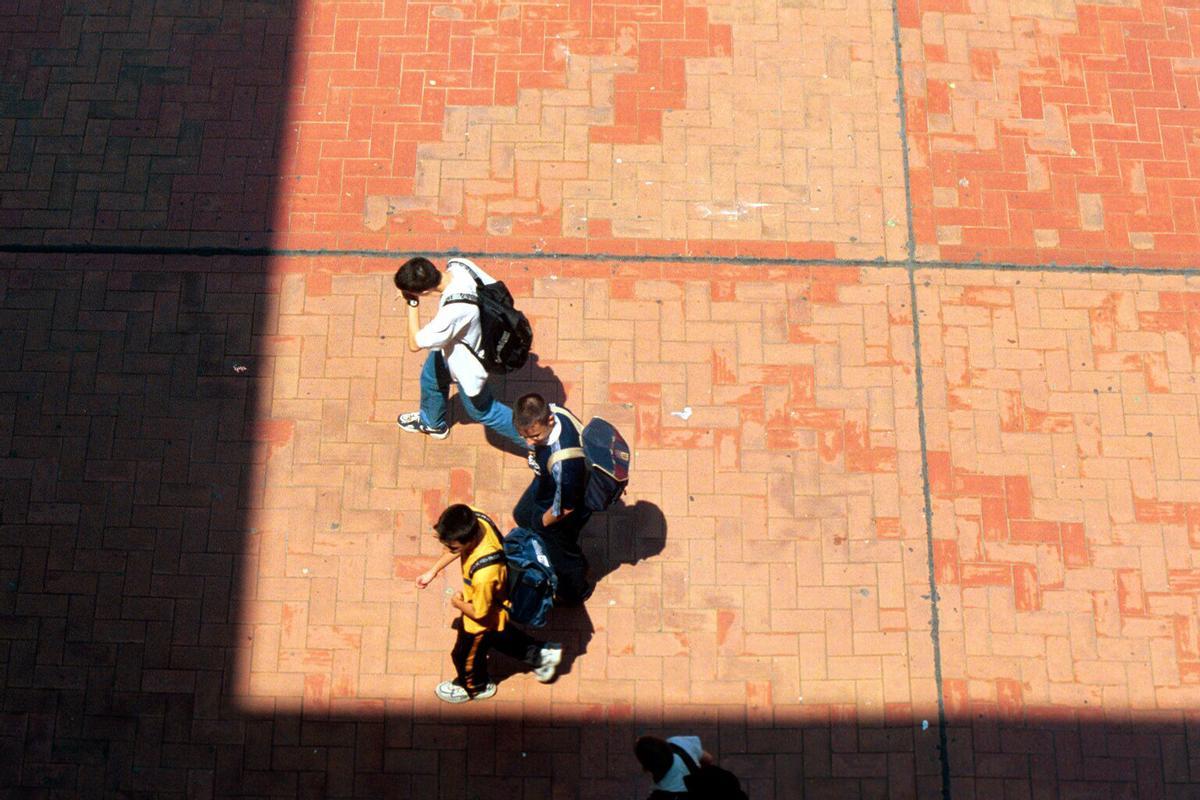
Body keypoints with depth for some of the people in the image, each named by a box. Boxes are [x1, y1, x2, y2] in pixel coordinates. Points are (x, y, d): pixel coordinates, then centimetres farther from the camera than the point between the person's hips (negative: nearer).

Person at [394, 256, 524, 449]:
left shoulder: (453, 311, -46)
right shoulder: (458, 264, -25)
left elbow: (415, 344, -31)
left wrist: (413, 304, -29)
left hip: (467, 362, -8)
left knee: (481, 411, 17)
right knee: (431, 375, 30)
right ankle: (432, 422, 61)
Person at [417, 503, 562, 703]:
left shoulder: (483, 574, -48)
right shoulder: (475, 519, -29)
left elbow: (479, 613, -29)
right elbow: (456, 548, -4)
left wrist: (458, 603, -10)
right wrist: (433, 571, 0)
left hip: (484, 619, -6)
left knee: (465, 655, 26)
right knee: (500, 635, 36)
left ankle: (475, 687, 58)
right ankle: (540, 654, 52)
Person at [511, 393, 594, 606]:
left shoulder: (563, 464, -48)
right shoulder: (550, 411, -28)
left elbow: (564, 508, -30)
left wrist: (542, 523, -12)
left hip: (560, 515, -8)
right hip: (543, 487, 8)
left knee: (559, 554, 23)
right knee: (522, 516, 36)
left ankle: (577, 591, 58)